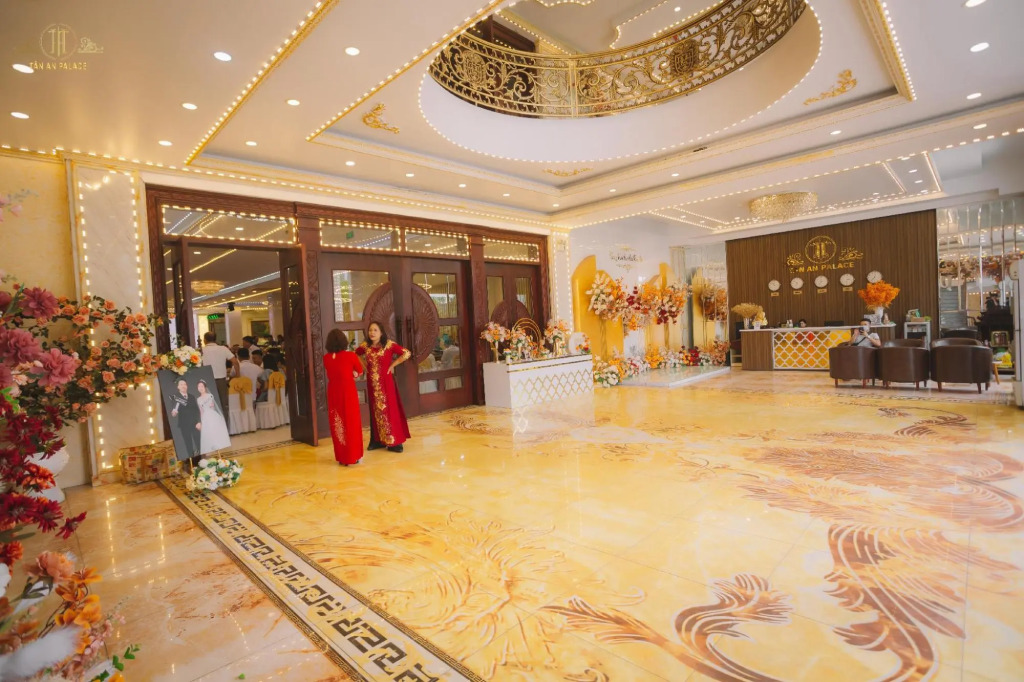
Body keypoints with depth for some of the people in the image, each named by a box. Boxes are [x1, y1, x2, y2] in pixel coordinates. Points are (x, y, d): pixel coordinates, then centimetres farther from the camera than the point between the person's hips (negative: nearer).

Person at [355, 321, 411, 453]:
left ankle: (393, 442, 4)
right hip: (372, 383, 4)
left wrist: (392, 365, -11)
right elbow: (355, 354, 22)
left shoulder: (389, 344, -11)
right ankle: (377, 440, 19)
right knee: (375, 411, 10)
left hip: (386, 382, -4)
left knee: (389, 409, -2)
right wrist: (365, 365, 8)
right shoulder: (365, 346, 2)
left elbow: (406, 354, -15)